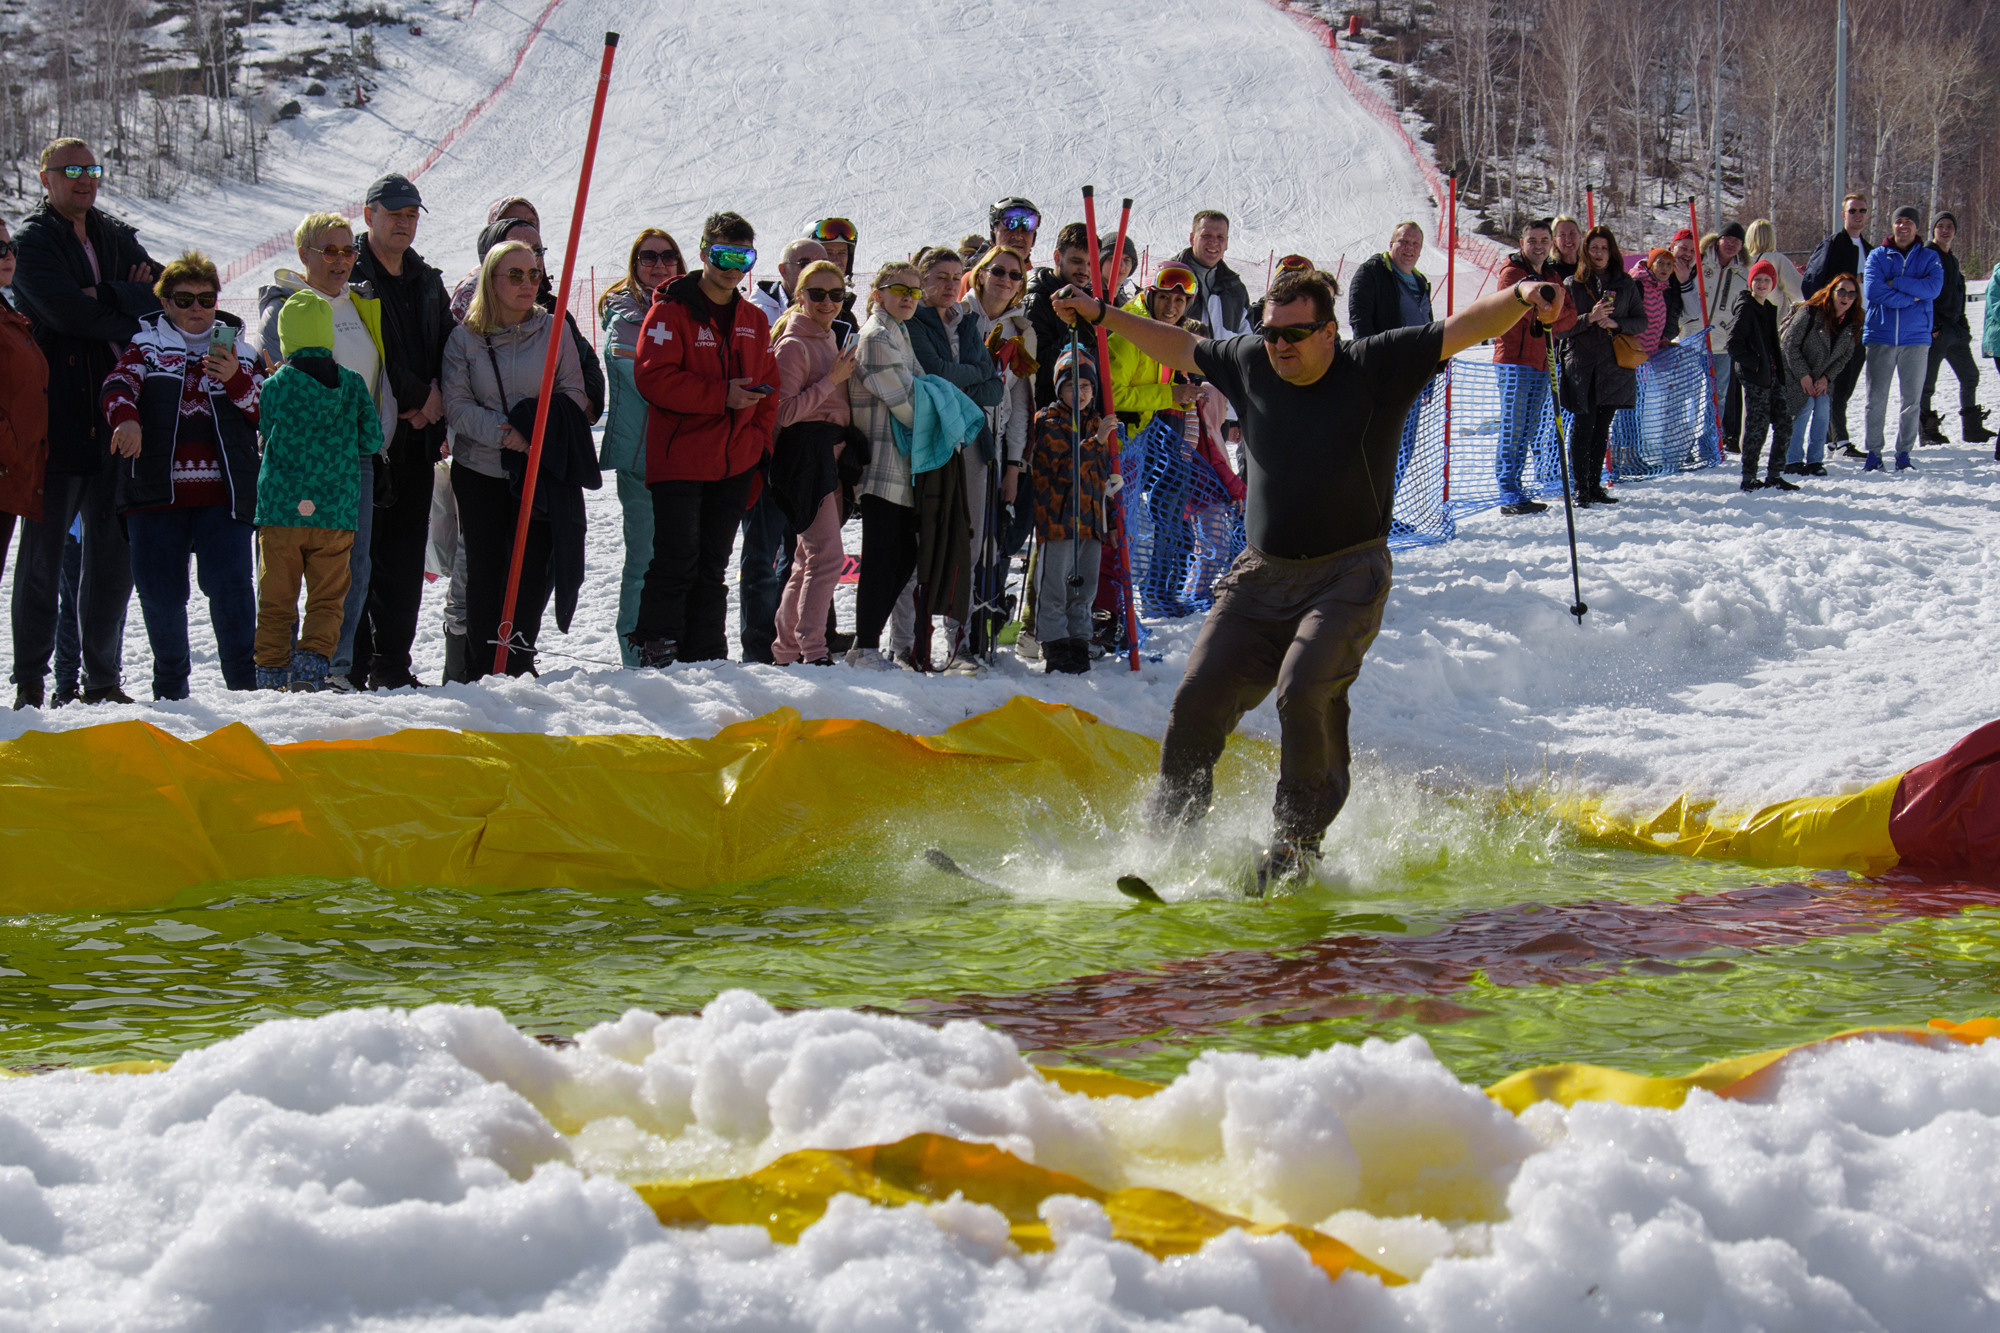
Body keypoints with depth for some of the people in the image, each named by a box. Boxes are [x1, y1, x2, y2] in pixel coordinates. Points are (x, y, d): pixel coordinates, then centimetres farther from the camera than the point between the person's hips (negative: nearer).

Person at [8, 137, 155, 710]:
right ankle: (30, 680, 5)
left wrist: (105, 297, -10)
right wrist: (130, 316, -6)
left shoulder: (116, 237, 17)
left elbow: (163, 295, 5)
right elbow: (65, 311, -16)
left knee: (113, 552, 7)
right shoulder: (32, 240, -1)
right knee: (44, 550, -1)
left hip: (114, 416, 5)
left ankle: (102, 678, 14)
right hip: (56, 419, -5)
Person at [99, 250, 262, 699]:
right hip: (156, 491, 0)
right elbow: (120, 385, -6)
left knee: (230, 585, -12)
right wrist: (126, 418, -28)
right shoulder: (146, 347, 13)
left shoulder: (239, 350, 16)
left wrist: (234, 378, -12)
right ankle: (170, 687, 15)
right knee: (161, 593, 2)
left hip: (221, 492, 0)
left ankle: (244, 683, -10)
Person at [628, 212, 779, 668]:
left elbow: (768, 387, 19)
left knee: (712, 567, 10)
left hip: (734, 467, 6)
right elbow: (653, 377, -16)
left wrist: (759, 442, 5)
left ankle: (706, 660, 15)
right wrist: (722, 395, -20)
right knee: (677, 562, -10)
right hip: (678, 463, -6)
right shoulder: (671, 310, -5)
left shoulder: (754, 320, 14)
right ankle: (657, 654, -5)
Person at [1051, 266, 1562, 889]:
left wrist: (1519, 298, -34)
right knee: (1198, 699, -5)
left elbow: (1464, 329, -16)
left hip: (1347, 576, -5)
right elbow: (1182, 348, 23)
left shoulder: (1375, 367, -8)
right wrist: (1103, 316, 28)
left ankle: (1297, 842, -10)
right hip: (1261, 574, 5)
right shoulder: (1250, 363, 5)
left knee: (1305, 691, -25)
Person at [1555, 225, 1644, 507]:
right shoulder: (1573, 285, 3)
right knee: (1583, 426, -7)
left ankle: (1595, 486, 14)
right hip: (1581, 366, -3)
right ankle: (1580, 489, -4)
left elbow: (1641, 320, 9)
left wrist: (1616, 324, -9)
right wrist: (1589, 318, -17)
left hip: (1613, 366, 3)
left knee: (1601, 428, 8)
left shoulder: (1626, 286, 9)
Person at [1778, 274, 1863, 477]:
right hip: (1795, 371, -5)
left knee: (1823, 407, -12)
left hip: (1822, 377, 5)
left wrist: (1827, 377, -10)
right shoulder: (1810, 312, -20)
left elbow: (1845, 356, 4)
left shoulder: (1852, 324, -3)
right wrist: (1803, 375, -18)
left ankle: (1815, 460, -2)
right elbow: (1789, 344, -17)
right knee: (1805, 407, -19)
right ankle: (1793, 460, -9)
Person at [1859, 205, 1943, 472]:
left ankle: (1904, 453, 9)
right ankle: (1874, 454, 5)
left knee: (1912, 399, 1)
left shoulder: (1929, 257, 8)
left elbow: (1933, 287, -11)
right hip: (1880, 336, -1)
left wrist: (1895, 283, -13)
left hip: (1916, 338, 1)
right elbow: (1871, 291, -9)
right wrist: (1911, 297, -10)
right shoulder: (1877, 256, 6)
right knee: (1876, 399, -2)